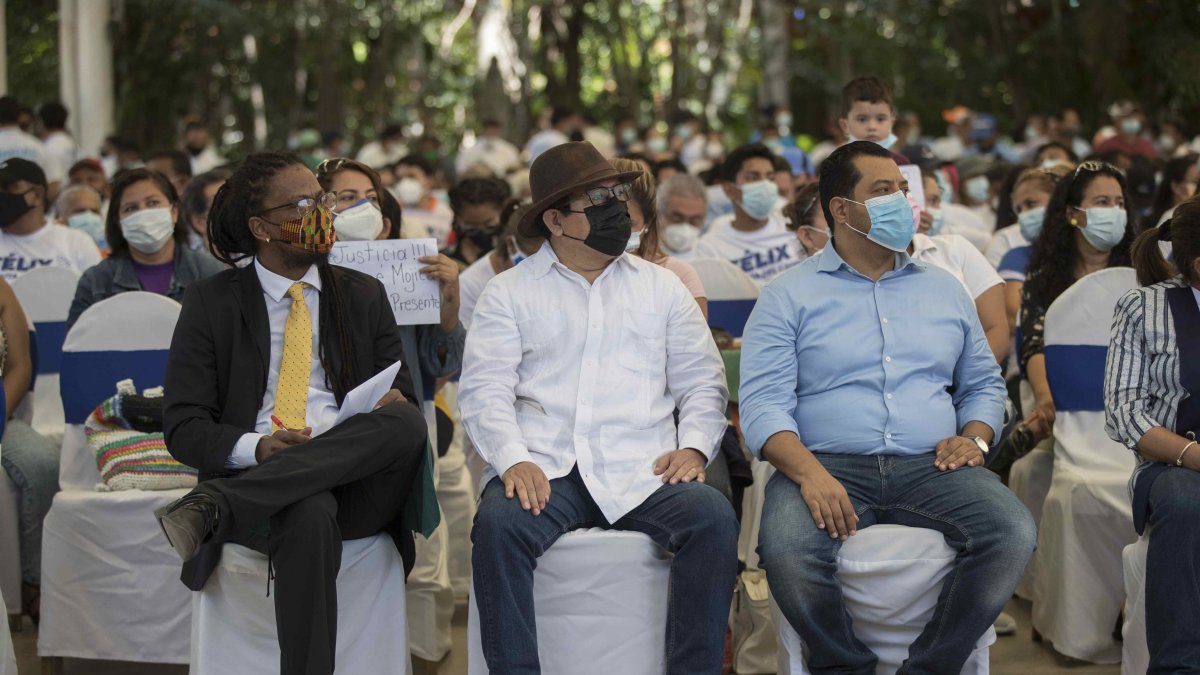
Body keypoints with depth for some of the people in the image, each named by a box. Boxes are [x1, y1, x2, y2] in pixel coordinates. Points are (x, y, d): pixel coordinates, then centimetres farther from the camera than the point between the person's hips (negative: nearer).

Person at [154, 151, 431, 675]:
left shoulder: (364, 296, 18)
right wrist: (257, 448, -18)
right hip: (255, 475, -3)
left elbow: (403, 394, 18)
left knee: (407, 421, -32)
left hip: (353, 483, 3)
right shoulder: (211, 304, 9)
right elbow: (183, 428, 4)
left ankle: (213, 507, -35)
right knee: (311, 516, -40)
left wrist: (397, 406, -10)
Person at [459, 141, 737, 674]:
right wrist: (514, 459, -16)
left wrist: (693, 446, -3)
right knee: (498, 522, -33)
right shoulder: (509, 293, 13)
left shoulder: (661, 286, 20)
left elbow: (702, 383, 17)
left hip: (642, 471, 2)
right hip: (544, 469, -1)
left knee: (713, 517, -28)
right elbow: (484, 390, 2)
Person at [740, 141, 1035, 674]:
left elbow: (983, 383, 26)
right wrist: (809, 473, -22)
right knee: (787, 549, -35)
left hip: (931, 468, 3)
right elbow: (763, 405, -3)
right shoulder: (790, 296, 8)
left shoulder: (944, 290, 22)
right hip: (829, 465, -3)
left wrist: (974, 437, 2)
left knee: (1013, 533, -26)